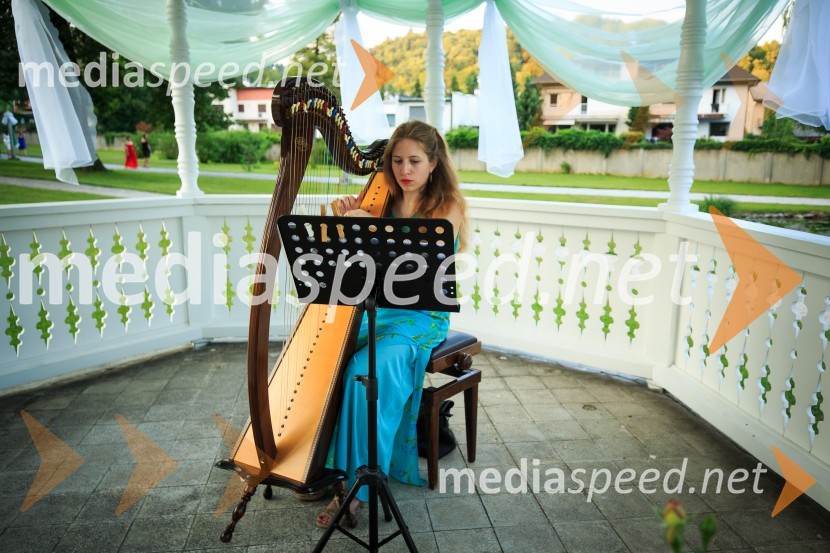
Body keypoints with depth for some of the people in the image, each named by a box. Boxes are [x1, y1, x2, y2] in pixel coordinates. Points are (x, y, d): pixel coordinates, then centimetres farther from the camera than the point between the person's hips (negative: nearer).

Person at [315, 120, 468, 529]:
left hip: (422, 317, -5)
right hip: (376, 309, 5)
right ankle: (322, 465, -6)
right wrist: (349, 221, -10)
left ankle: (356, 487, -16)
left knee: (366, 370, -29)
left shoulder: (448, 207, -4)